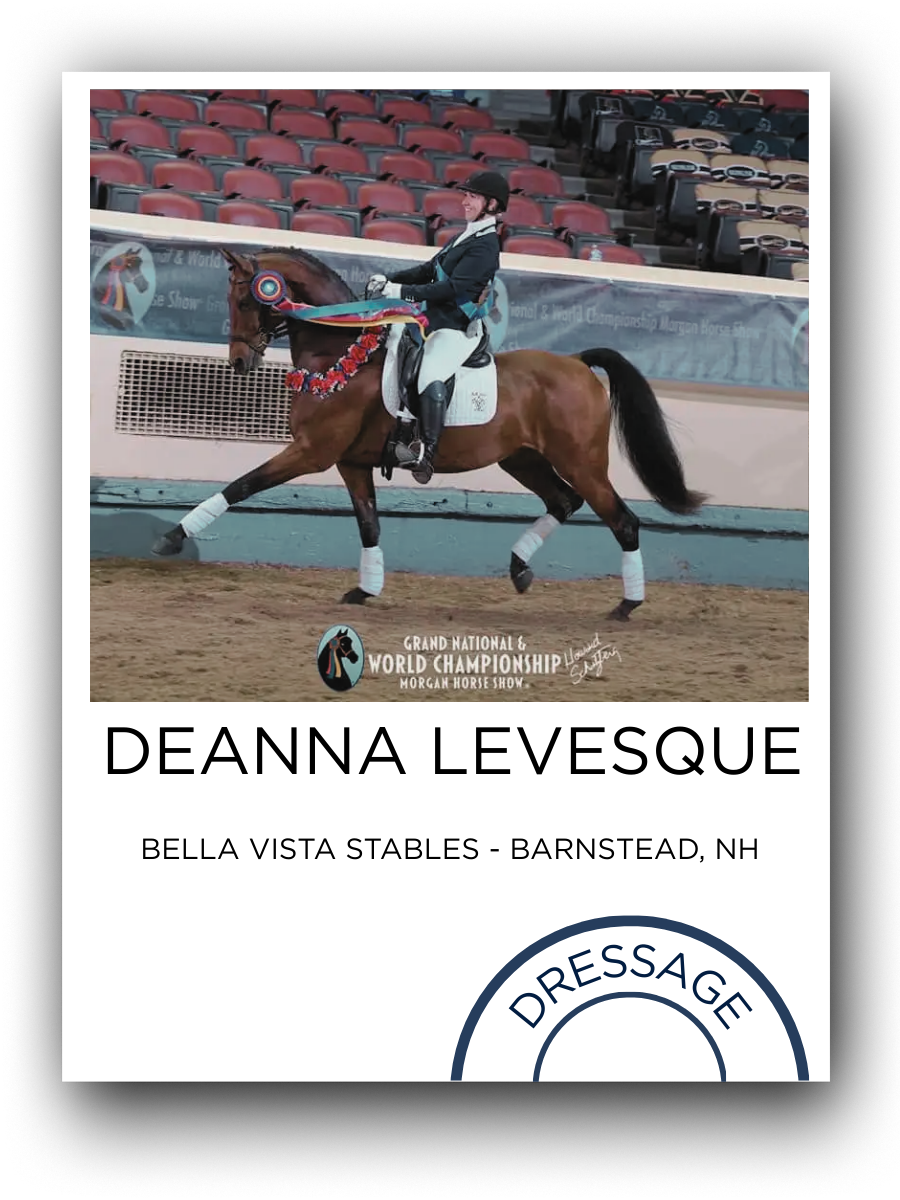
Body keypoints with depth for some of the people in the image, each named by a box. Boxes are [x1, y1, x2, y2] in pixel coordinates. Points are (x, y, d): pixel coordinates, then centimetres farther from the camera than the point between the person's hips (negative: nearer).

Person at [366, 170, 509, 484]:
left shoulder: (485, 245, -14)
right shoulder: (465, 237, 17)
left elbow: (455, 288, -23)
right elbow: (429, 270, 19)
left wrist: (403, 291, -24)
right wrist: (389, 279, 6)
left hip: (457, 329, -11)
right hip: (436, 319, 11)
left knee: (431, 378, -32)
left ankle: (427, 454, -41)